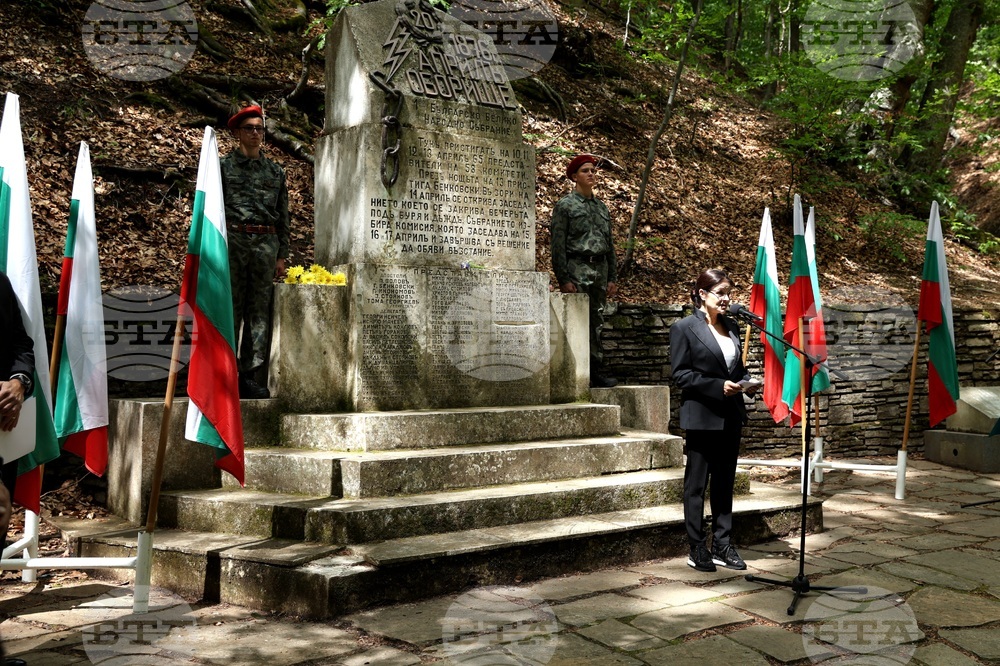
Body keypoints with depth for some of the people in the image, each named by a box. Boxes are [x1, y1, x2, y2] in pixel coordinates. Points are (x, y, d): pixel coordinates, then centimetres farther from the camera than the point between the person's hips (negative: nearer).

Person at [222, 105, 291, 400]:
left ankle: (249, 375, 6)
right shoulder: (223, 166, 8)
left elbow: (284, 216, 16)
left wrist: (282, 255, 9)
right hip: (233, 240, -3)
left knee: (259, 311, 2)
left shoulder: (276, 171, 16)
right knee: (230, 310, -5)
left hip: (266, 244, 3)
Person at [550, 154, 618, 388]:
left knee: (596, 322, 6)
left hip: (600, 270, 6)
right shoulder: (565, 205, 1)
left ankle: (592, 372, 10)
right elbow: (558, 245, -6)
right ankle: (597, 370, -7)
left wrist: (612, 277, 13)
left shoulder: (601, 207, 19)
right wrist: (563, 279, -14)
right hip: (577, 269, -6)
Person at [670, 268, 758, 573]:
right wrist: (718, 386, -20)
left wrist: (747, 381, -1)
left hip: (731, 416, 7)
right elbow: (680, 374, -12)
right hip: (701, 417, -6)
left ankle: (722, 546, 19)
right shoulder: (684, 328, -7)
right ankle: (697, 550, 9)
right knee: (696, 484, 2)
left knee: (725, 482, 11)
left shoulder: (732, 327, 12)